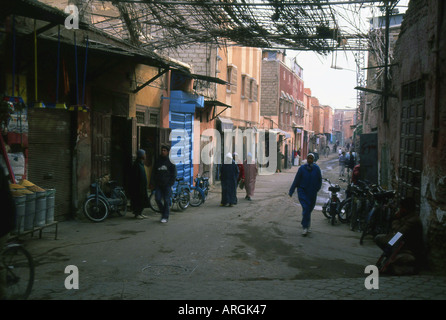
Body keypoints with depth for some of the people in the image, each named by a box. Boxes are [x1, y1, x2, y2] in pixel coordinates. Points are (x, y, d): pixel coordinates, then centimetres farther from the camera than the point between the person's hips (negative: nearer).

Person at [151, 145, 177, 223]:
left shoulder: (170, 161, 2)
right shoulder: (157, 161, 11)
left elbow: (174, 174, 2)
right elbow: (153, 173, 13)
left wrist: (170, 183, -8)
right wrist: (153, 183, 3)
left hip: (167, 185, -3)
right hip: (158, 184, 3)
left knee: (166, 200, -4)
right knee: (157, 199, -3)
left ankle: (165, 217, 5)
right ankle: (163, 212, 20)